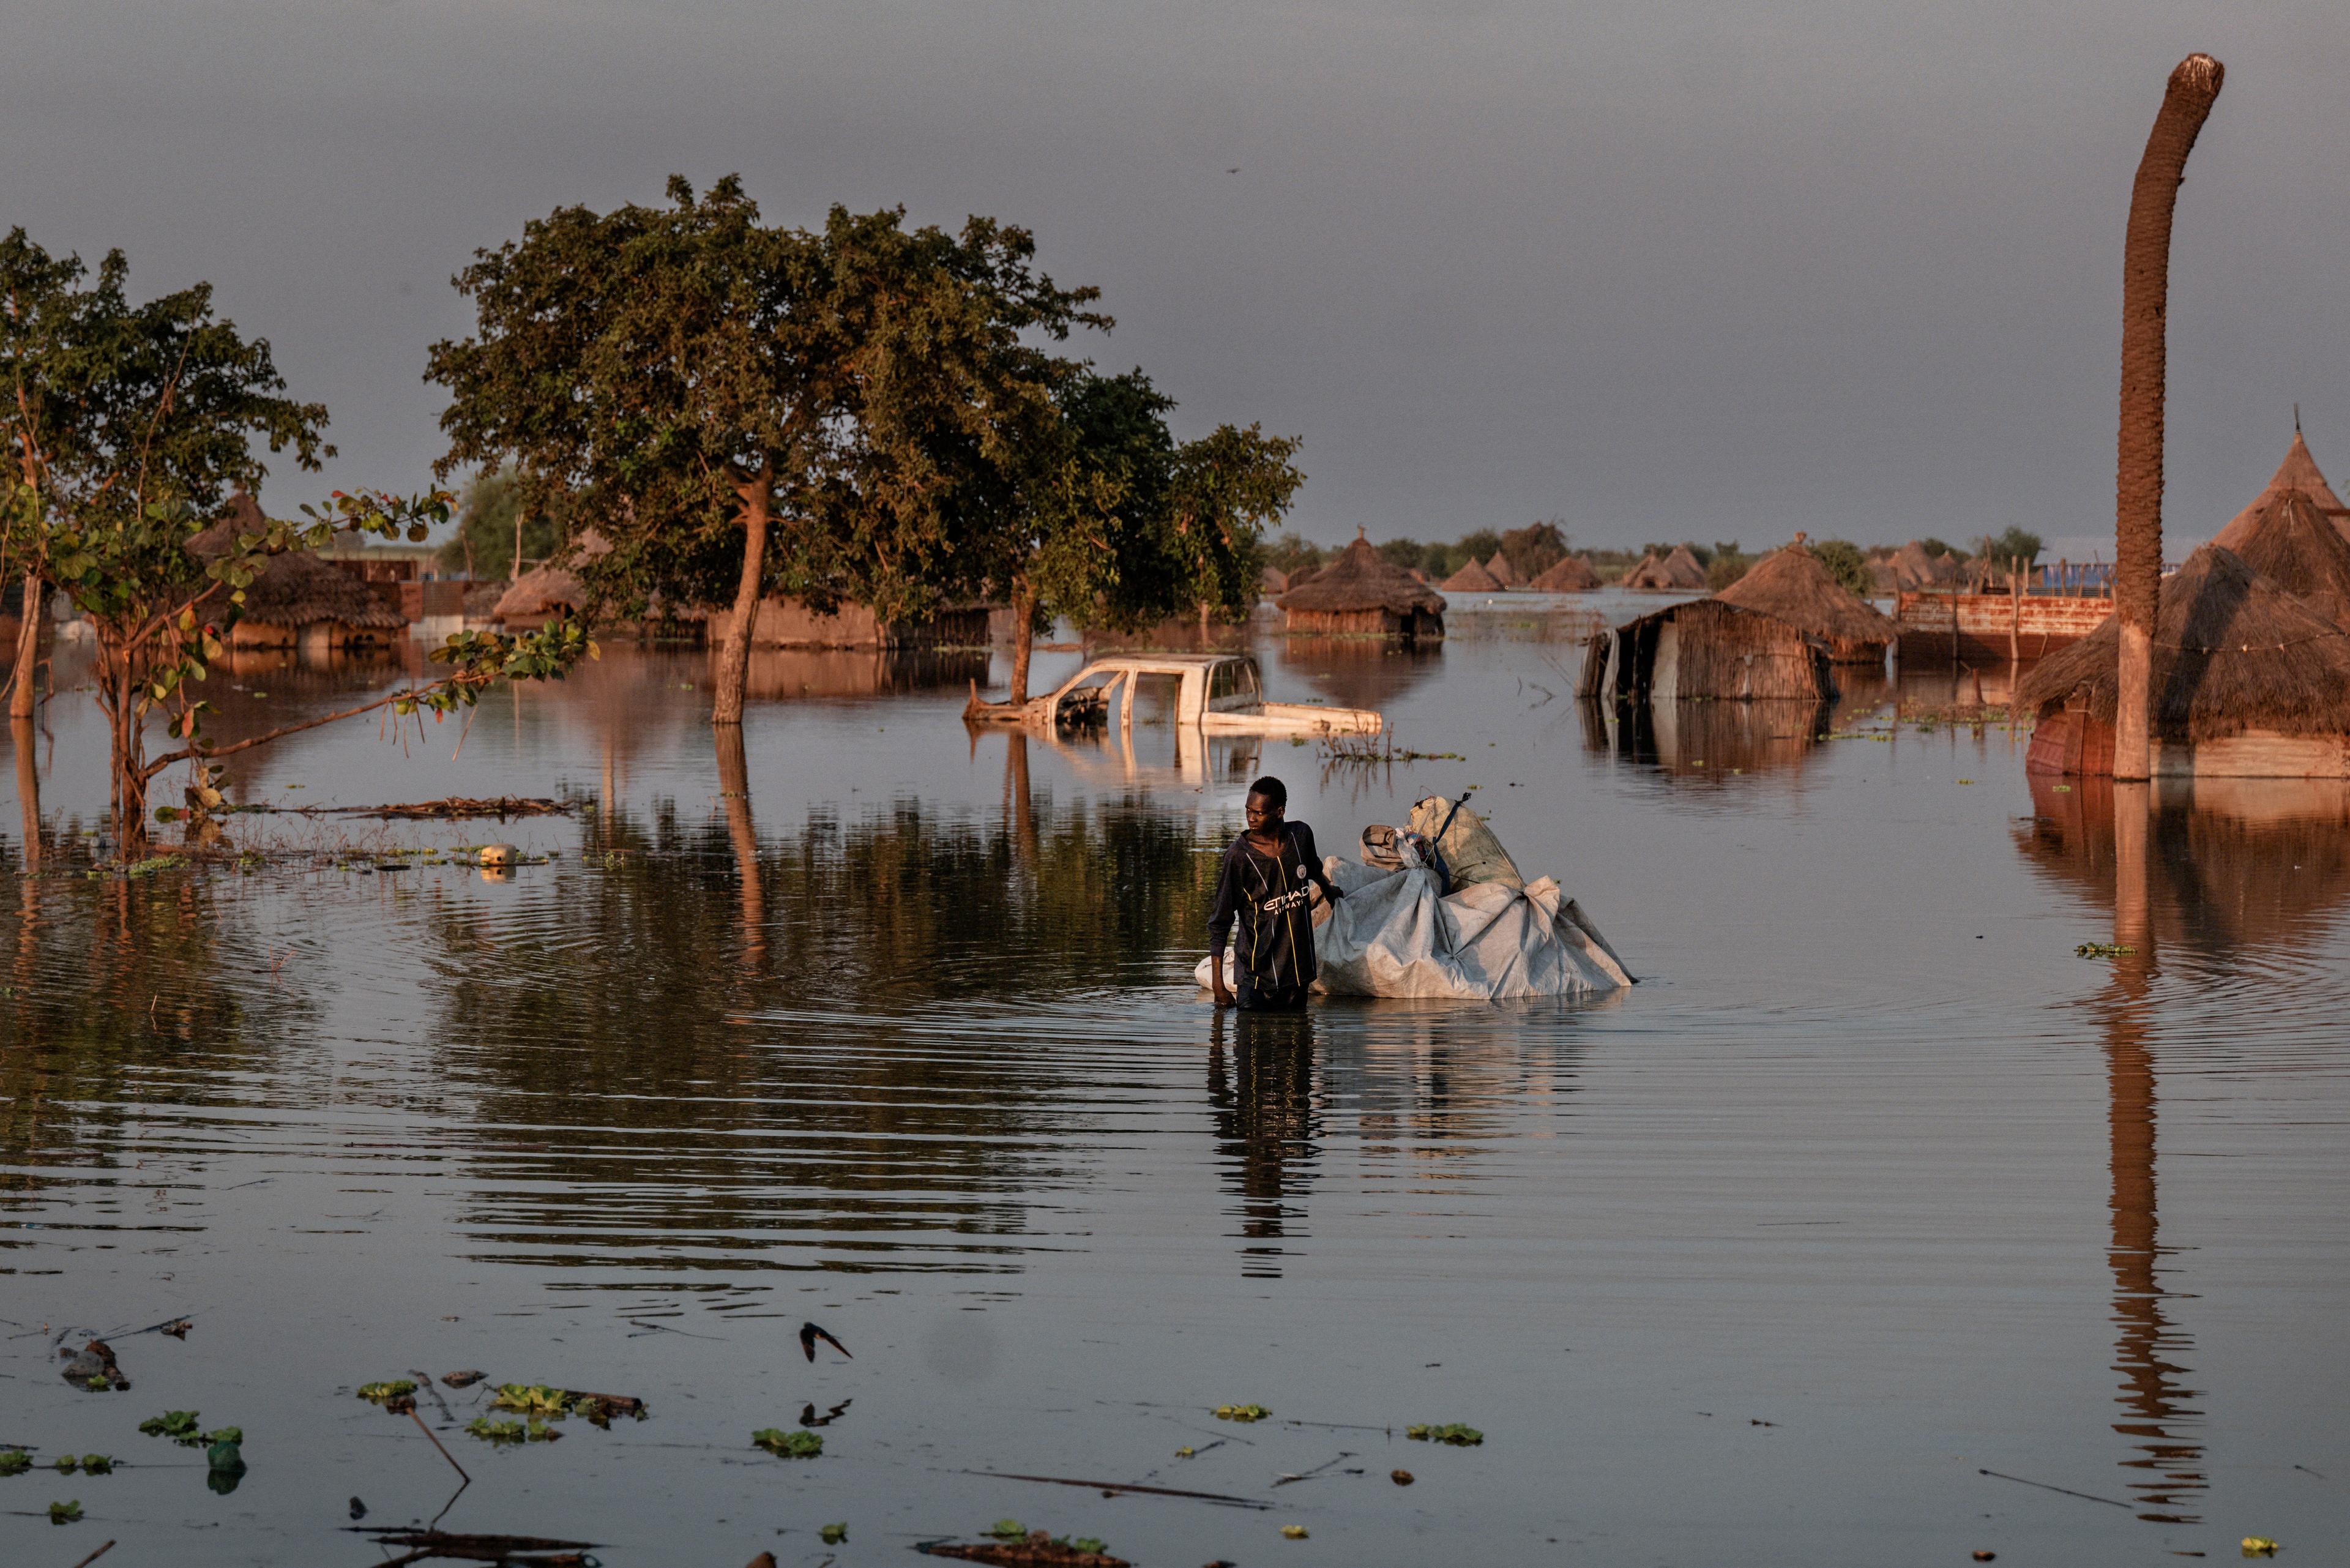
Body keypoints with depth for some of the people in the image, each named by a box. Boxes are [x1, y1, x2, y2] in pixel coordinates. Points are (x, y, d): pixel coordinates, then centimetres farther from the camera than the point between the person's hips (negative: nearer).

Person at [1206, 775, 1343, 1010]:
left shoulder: (1301, 836, -1)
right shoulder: (1238, 856, -15)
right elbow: (1219, 923, -11)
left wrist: (1329, 890, 48)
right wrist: (1218, 986, -14)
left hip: (1298, 972, 5)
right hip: (1258, 973, -5)